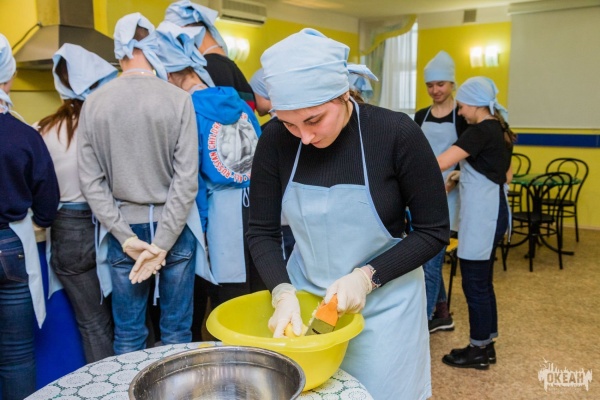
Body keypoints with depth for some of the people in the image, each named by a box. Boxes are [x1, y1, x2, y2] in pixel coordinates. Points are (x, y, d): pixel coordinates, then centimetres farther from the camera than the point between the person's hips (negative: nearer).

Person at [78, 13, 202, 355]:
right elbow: (186, 178, -13)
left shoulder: (94, 103, -2)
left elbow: (91, 182, -3)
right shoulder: (178, 99, -8)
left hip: (124, 229, 2)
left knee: (128, 333, 13)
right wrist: (162, 243, -9)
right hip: (173, 227, -2)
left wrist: (125, 236, -3)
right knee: (177, 329, 11)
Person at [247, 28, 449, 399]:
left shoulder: (397, 135, -19)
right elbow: (262, 232, -3)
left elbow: (434, 231, -11)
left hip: (383, 303, -2)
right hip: (303, 296, 3)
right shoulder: (276, 142, -11)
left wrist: (367, 277, -21)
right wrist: (284, 293, -18)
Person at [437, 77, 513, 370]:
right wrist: (464, 177, 15)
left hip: (481, 216, -10)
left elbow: (439, 163, -26)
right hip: (492, 211, 10)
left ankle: (479, 351, 13)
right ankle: (486, 345, 27)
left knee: (474, 283, 0)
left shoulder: (481, 131, -17)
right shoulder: (498, 130, 13)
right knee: (482, 282, 16)